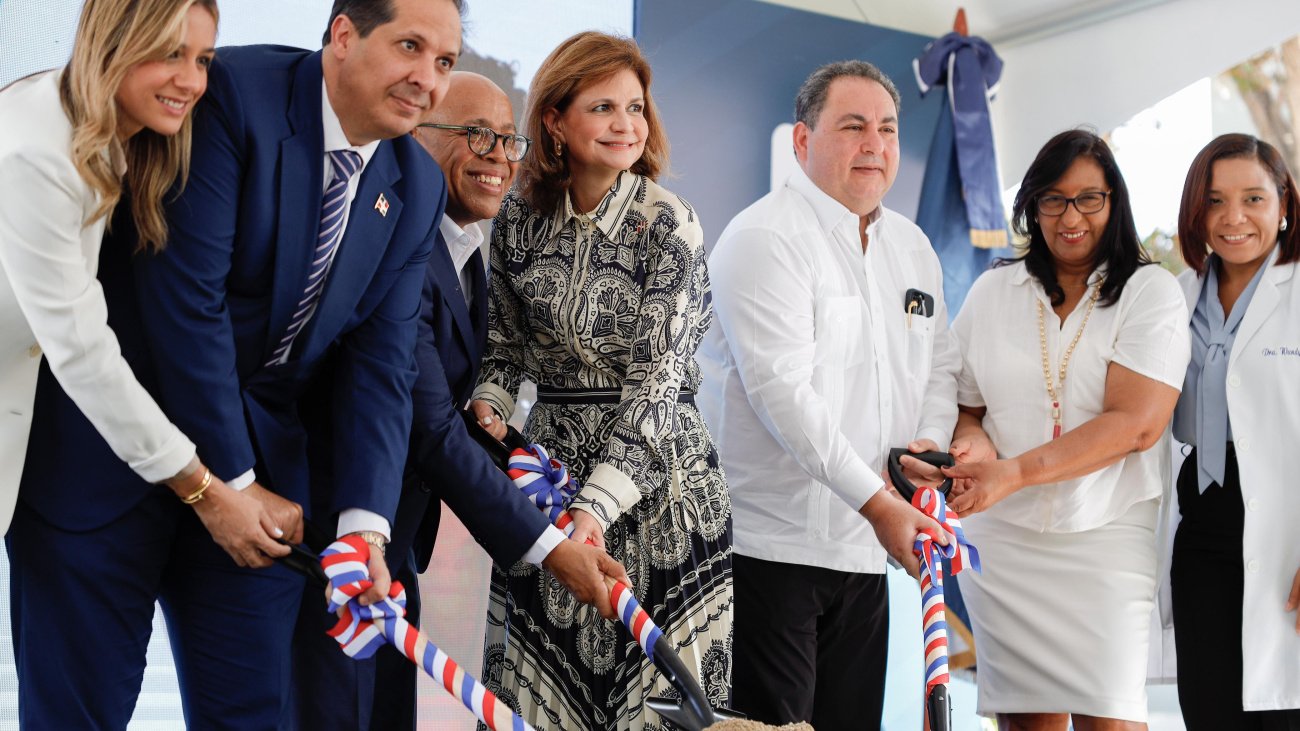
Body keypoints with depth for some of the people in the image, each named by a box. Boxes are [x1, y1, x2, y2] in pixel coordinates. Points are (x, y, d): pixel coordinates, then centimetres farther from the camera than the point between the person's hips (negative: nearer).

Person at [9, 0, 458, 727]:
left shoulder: (416, 188, 3)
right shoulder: (233, 93, -16)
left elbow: (380, 363, -2)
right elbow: (185, 291, -20)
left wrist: (365, 523, -15)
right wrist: (229, 478, -16)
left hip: (264, 454, 5)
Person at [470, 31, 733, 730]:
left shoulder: (669, 224, -11)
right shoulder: (520, 215, 3)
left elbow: (657, 381, -16)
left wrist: (597, 505, -25)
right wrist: (488, 409, -8)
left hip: (652, 474, -3)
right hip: (549, 456, 4)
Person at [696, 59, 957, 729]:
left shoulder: (913, 247, 14)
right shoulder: (764, 238, -12)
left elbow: (939, 363, 21)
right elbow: (782, 391, -20)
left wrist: (931, 438, -1)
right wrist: (877, 502, -22)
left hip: (864, 545, 8)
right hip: (768, 542, -7)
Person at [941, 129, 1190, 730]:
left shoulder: (1152, 292, 0)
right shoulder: (992, 291, 11)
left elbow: (1136, 424, -12)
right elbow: (962, 405, 12)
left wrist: (1012, 472, -19)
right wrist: (974, 447, -13)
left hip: (1108, 538, -2)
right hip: (1000, 536, 3)